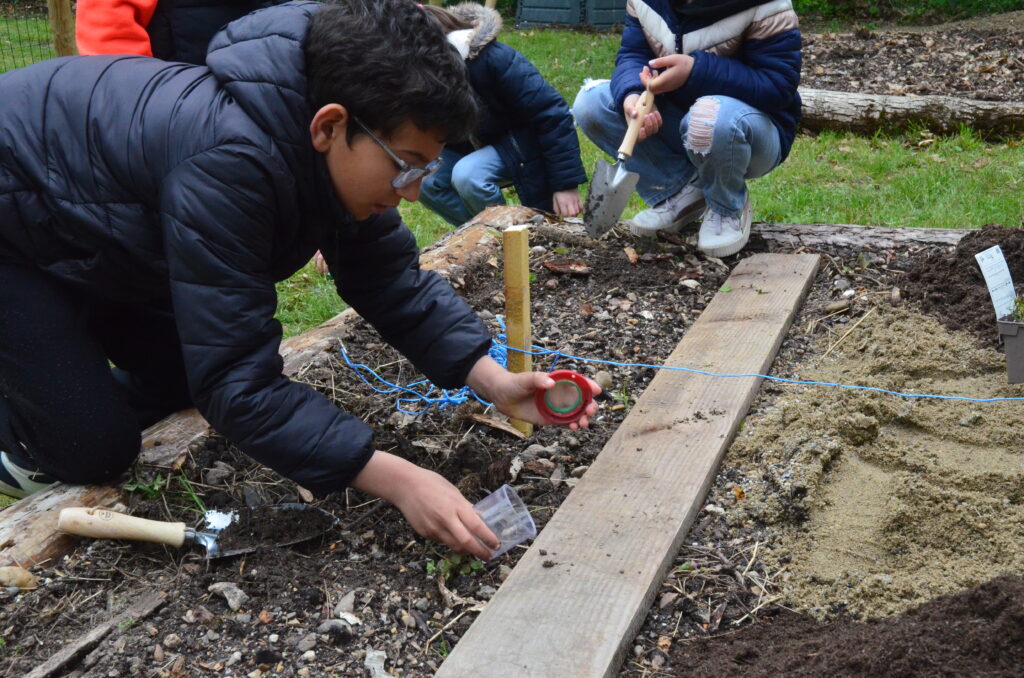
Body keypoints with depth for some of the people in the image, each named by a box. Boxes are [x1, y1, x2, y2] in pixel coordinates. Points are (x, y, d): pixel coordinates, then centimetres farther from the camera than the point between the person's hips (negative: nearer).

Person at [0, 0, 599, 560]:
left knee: (182, 375, 9)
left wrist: (493, 379, -21)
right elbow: (239, 381, -39)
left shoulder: (331, 151, -16)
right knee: (94, 450, -10)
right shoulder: (229, 165, -42)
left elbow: (393, 282, -7)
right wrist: (397, 481, -40)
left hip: (93, 233, 8)